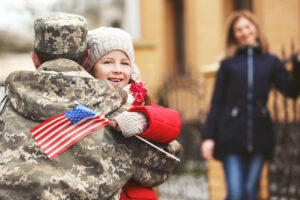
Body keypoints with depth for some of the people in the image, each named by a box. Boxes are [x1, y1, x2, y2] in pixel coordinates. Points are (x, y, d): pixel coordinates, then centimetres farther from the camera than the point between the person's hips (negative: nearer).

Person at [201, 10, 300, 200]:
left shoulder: (271, 62, 11)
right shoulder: (228, 64, 8)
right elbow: (217, 102, 6)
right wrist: (208, 136, -1)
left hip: (259, 138, 1)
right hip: (231, 137, -1)